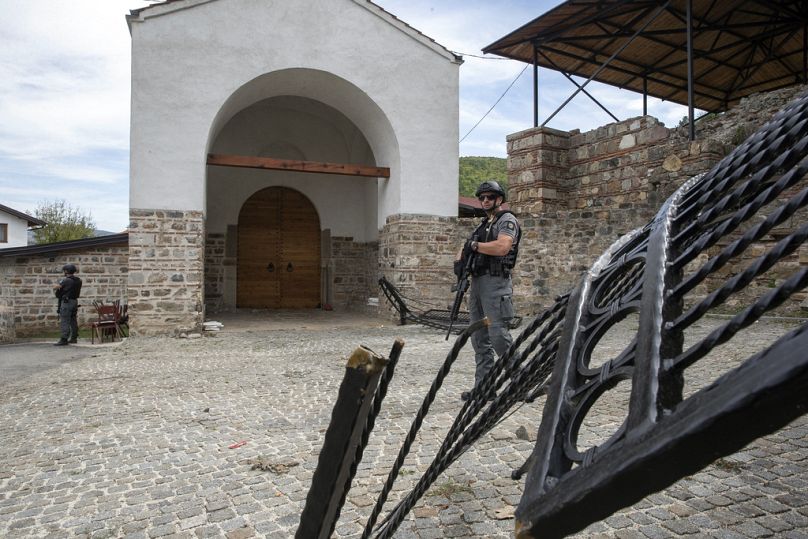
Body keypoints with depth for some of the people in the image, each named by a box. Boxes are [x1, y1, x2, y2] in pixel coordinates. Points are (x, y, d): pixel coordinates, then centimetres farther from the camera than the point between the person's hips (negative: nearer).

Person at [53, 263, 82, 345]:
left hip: (66, 302, -8)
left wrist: (55, 288, 15)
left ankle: (64, 340, -9)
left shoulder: (66, 280, -15)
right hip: (75, 301, 8)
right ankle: (74, 338, 20)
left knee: (64, 321, -7)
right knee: (73, 320, 14)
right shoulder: (78, 281, 8)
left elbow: (55, 287, -10)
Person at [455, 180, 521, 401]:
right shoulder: (482, 225, 22)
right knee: (479, 338, 8)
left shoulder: (507, 220, -4)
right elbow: (465, 249, 22)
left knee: (498, 335, -11)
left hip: (496, 284, -9)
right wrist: (460, 259, -1)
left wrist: (475, 245, -9)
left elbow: (502, 247, -22)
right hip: (477, 283, 9)